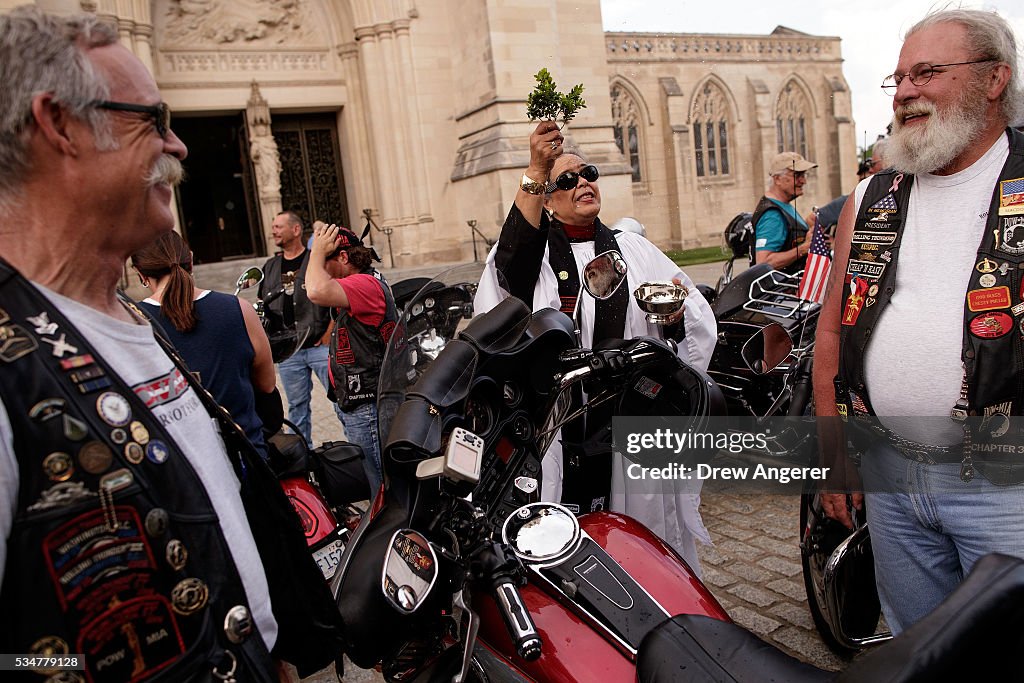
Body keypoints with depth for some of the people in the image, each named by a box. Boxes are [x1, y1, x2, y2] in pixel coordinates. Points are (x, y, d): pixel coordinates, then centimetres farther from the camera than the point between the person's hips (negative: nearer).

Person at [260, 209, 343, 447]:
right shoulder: (270, 266, 15)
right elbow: (263, 306, 21)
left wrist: (329, 334, -10)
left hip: (320, 345, -5)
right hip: (287, 351, 5)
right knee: (296, 407, 12)